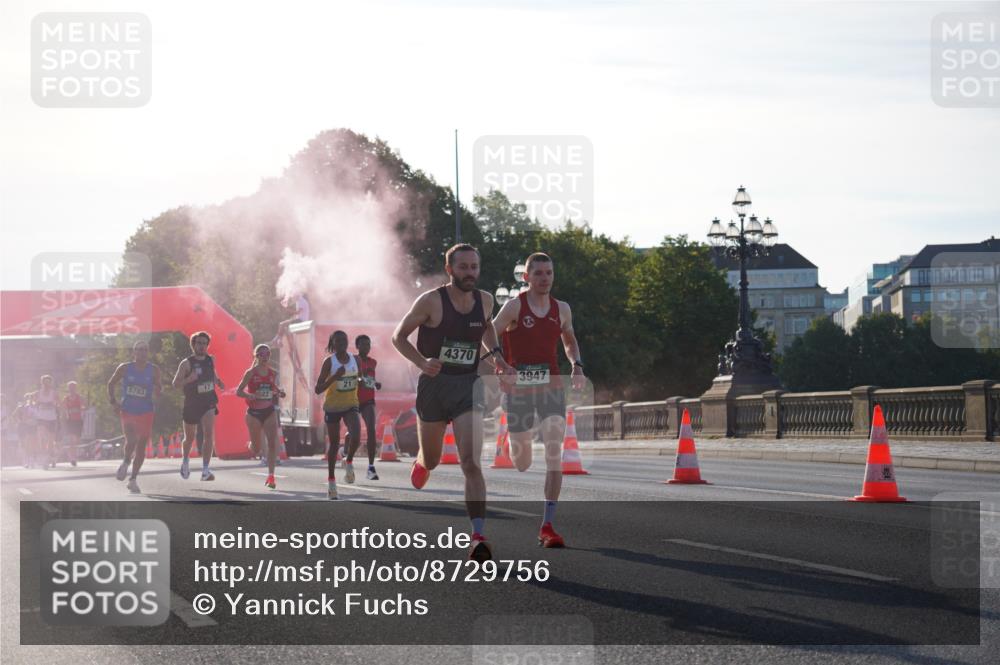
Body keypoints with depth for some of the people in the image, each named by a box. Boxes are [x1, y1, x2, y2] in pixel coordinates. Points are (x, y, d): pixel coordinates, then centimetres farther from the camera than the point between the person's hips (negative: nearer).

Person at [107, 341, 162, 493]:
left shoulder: (153, 370, 0)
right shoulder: (124, 368, -2)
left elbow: (157, 392, 7)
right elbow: (111, 383, 10)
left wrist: (157, 390, -17)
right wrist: (113, 402, 0)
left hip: (145, 413, 2)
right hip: (127, 411, -2)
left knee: (141, 447, 4)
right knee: (131, 440, -23)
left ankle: (133, 479, 16)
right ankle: (126, 462, 6)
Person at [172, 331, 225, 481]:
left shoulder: (211, 360, 3)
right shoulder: (186, 363, -10)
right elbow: (175, 383, -13)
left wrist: (218, 382, 3)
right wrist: (188, 379, -32)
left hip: (209, 403, 2)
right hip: (191, 404, -2)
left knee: (209, 435, -17)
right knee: (190, 438, 13)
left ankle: (205, 470, -17)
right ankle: (185, 460, 44)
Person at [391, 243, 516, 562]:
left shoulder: (485, 300, 3)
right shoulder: (431, 301, -11)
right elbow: (399, 337, -4)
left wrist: (497, 356, 12)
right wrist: (422, 362, -21)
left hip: (468, 387, 1)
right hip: (434, 385, -1)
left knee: (471, 463, -15)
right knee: (431, 461, 16)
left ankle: (478, 537, -21)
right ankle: (421, 462, 57)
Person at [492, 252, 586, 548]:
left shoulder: (562, 309, 7)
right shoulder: (514, 307, -7)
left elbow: (570, 340, 24)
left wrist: (577, 366, 6)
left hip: (551, 387, 2)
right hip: (518, 388, -2)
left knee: (555, 451, -15)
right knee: (522, 462, 7)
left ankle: (547, 526, -15)